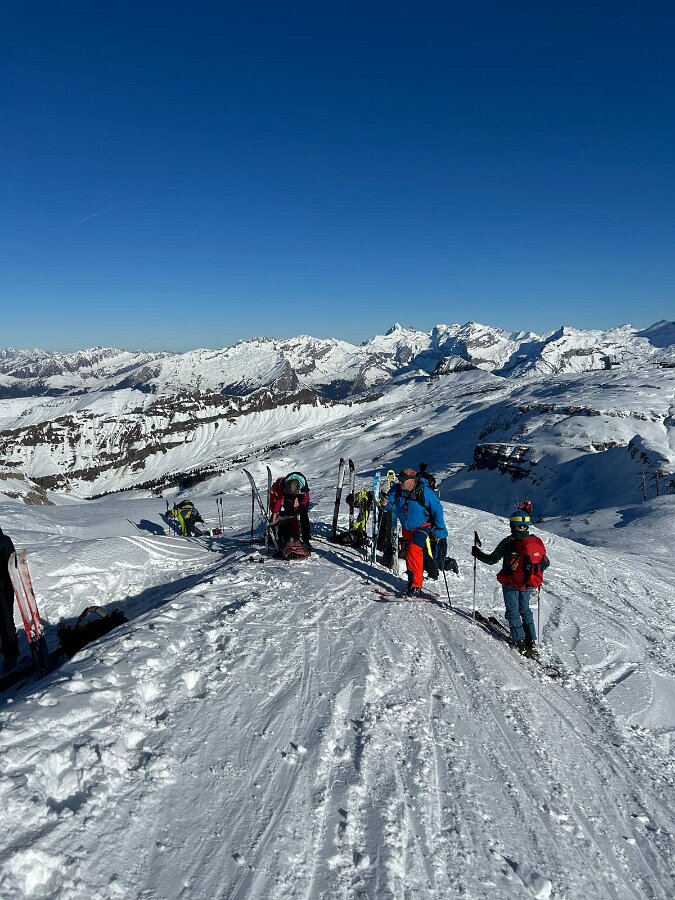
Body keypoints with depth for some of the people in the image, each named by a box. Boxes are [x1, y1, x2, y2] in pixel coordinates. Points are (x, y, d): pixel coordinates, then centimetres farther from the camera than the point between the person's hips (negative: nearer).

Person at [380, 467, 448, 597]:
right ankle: (412, 582, 32)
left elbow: (437, 510, -15)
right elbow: (390, 504, 2)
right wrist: (385, 504, -23)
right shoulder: (397, 490, -11)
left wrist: (439, 530, -15)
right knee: (409, 554, 14)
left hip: (422, 526, -6)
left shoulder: (424, 492, -24)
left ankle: (416, 586, -19)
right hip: (406, 528, 6)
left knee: (413, 551, -23)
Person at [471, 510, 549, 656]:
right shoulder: (537, 541, -3)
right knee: (525, 610, 20)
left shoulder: (508, 542, -17)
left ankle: (520, 640, 4)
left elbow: (492, 560, -11)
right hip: (528, 585, 4)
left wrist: (477, 553, 4)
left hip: (511, 584, -4)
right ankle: (532, 642, 15)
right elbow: (545, 563, 6)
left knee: (513, 611, 10)